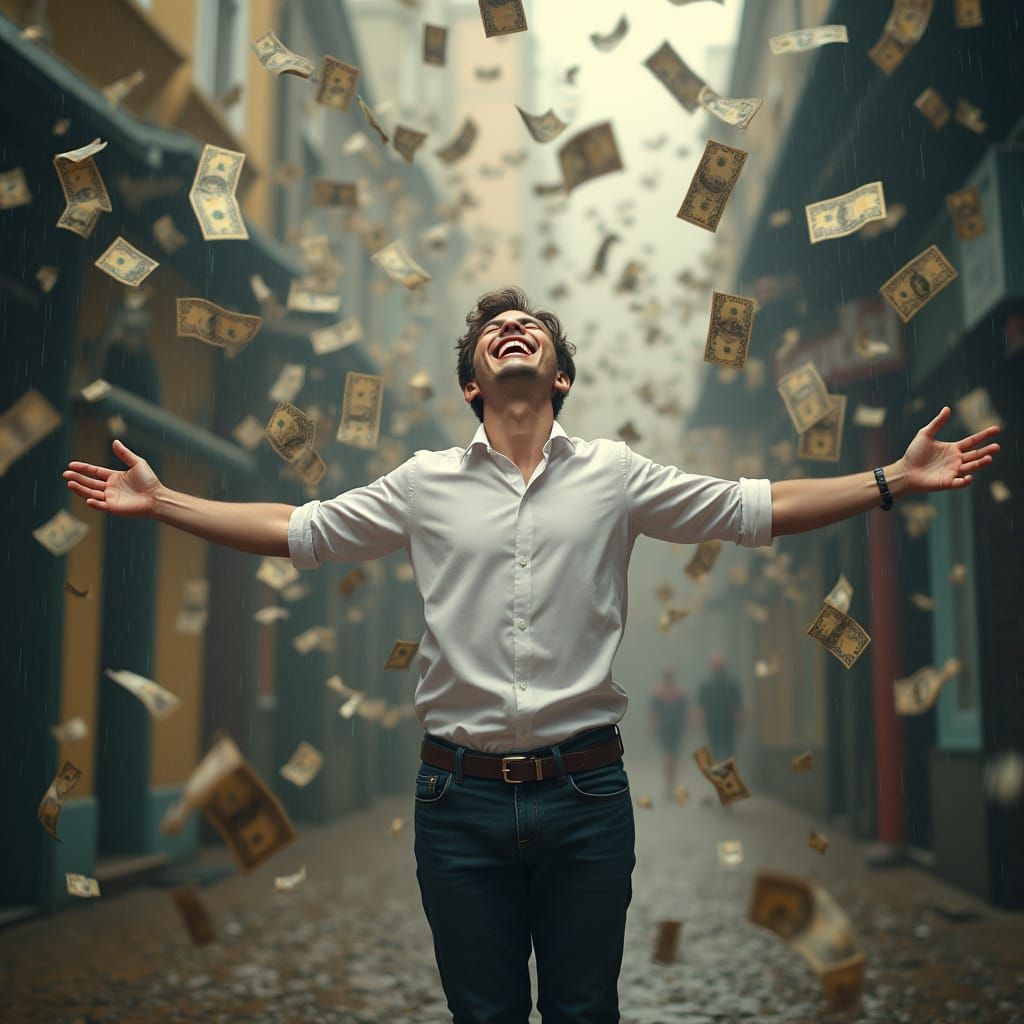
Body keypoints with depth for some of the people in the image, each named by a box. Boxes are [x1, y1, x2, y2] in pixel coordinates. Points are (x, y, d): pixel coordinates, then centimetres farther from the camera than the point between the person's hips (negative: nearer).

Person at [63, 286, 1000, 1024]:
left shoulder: (617, 475, 3)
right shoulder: (424, 484, 5)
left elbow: (757, 509, 3)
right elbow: (295, 532, 9)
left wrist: (895, 481, -2)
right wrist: (159, 503, 6)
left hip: (586, 795, 0)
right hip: (462, 798, 1)